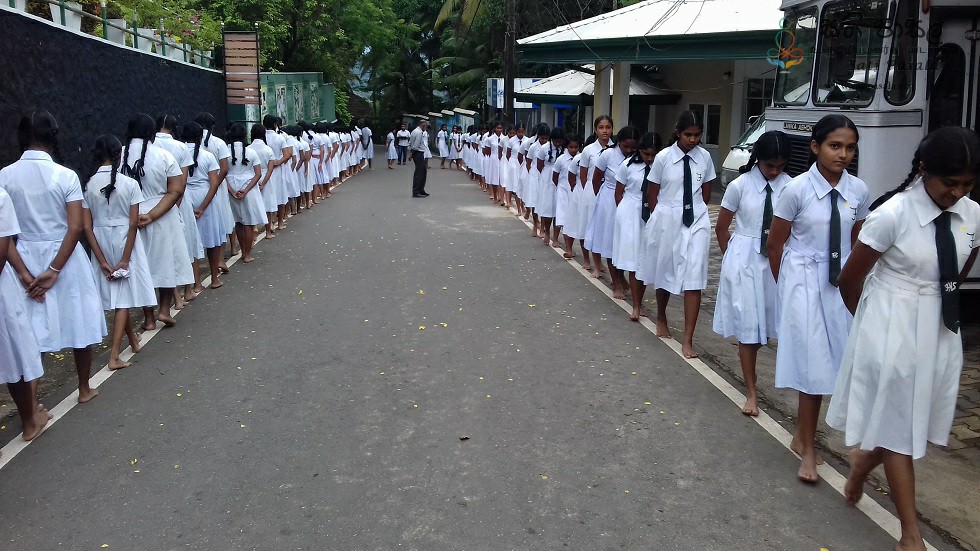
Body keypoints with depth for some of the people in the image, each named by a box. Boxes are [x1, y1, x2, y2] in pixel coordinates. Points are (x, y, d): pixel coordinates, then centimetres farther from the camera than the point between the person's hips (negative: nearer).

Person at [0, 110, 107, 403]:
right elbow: (75, 228, -16)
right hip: (65, 257, -2)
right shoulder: (66, 176, -11)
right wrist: (54, 271, -12)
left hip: (25, 258, 2)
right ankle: (84, 389, 28)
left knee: (30, 334, 10)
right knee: (78, 324, 14)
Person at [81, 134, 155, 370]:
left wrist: (102, 261, -2)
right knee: (123, 297, 3)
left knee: (115, 295, 18)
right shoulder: (129, 184, -11)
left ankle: (133, 339, 38)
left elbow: (87, 227, -5)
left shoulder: (88, 186, -4)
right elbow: (133, 224, -13)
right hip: (125, 243, -3)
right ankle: (114, 355, -4)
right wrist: (125, 259, -9)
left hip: (101, 244, 3)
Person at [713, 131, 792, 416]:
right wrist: (733, 258, 9)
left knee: (766, 323, 3)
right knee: (748, 326, 2)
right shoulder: (740, 186, -5)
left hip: (777, 261, 2)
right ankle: (751, 392, 11)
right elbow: (722, 227, 5)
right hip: (745, 261, -1)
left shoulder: (789, 186, -1)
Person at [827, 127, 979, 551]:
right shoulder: (893, 214, -18)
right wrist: (871, 321, 7)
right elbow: (849, 279, -8)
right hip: (892, 330, -5)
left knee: (911, 422, 16)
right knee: (898, 430, 5)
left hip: (941, 330, 5)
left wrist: (938, 304, 15)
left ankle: (862, 460, 46)